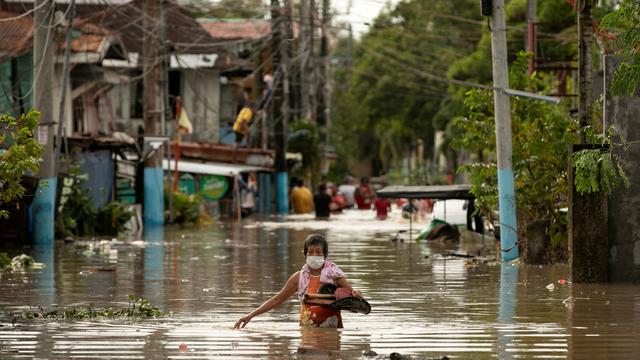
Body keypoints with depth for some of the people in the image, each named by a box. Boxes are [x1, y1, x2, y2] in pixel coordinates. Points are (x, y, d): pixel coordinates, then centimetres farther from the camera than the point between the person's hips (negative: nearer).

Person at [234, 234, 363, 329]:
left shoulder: (333, 274, 1)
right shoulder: (299, 277, 7)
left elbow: (352, 293, 1)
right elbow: (277, 299, 13)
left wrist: (355, 294, -26)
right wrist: (251, 315, 10)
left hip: (331, 330, -2)